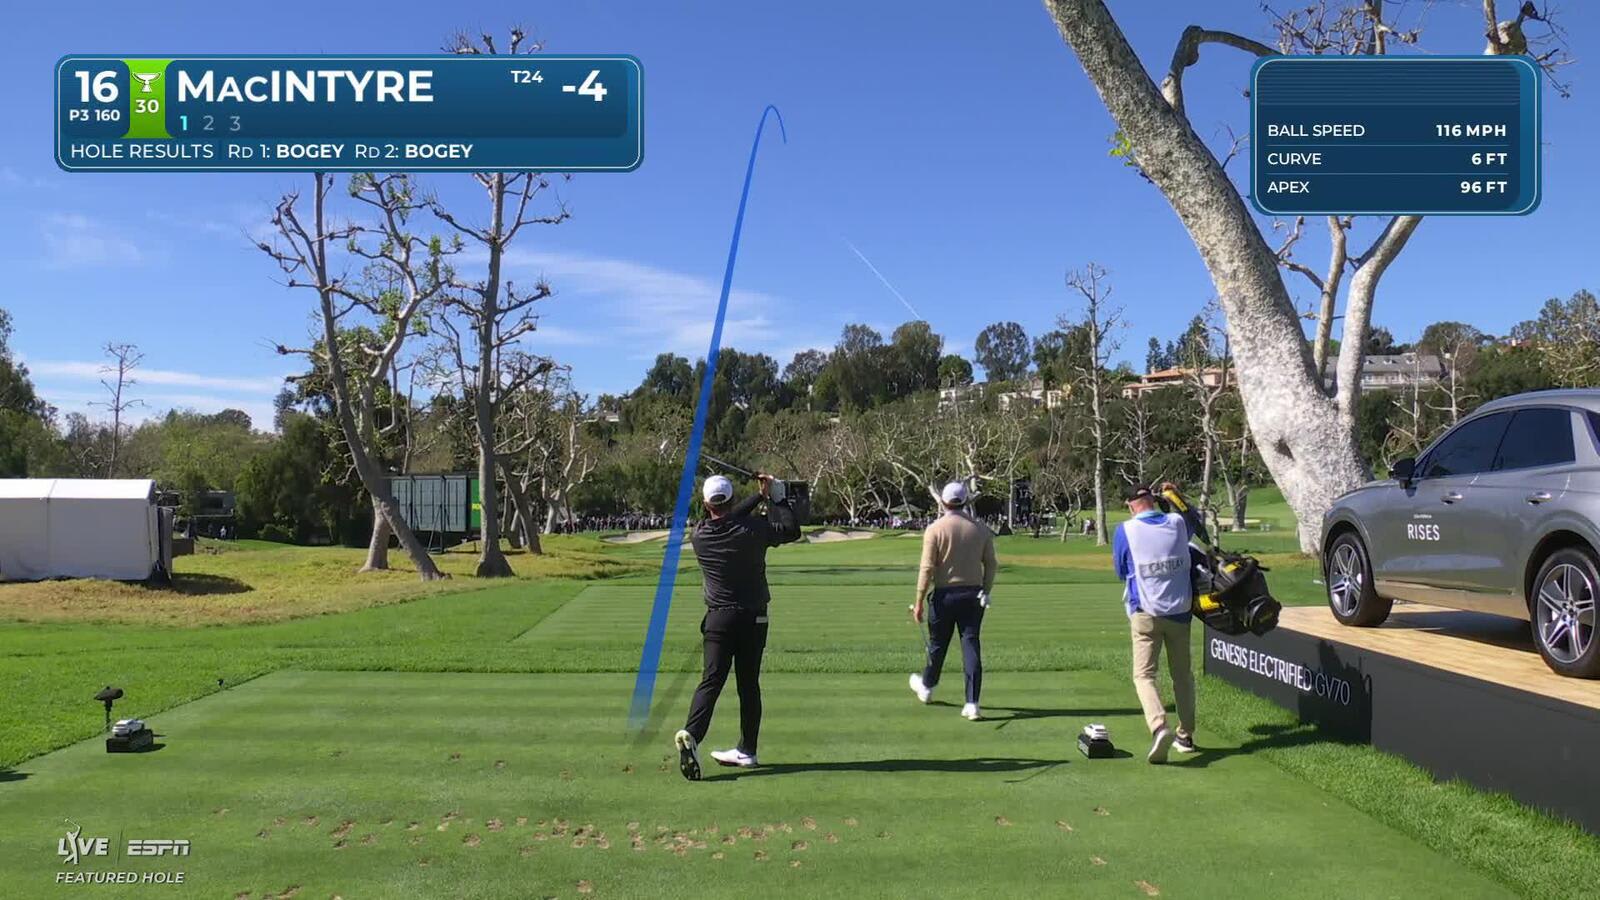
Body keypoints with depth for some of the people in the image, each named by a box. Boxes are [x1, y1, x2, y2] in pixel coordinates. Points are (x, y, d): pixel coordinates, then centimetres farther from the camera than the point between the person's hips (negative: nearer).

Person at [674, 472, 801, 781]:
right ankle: (747, 750, 14)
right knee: (749, 684, 9)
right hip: (753, 617, 0)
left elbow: (730, 520, 14)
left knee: (711, 681, -2)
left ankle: (691, 734, -24)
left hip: (719, 618, 0)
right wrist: (774, 496, 9)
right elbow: (792, 530, 3)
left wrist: (760, 496, 16)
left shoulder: (699, 535, -4)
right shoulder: (753, 529, -11)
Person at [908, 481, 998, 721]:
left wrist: (919, 602, -8)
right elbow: (991, 564, 5)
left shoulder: (934, 529, -9)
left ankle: (926, 687, 38)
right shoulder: (982, 530, 1)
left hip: (944, 595, -2)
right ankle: (972, 704, -2)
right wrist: (986, 592, 18)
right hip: (973, 595, 2)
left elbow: (927, 568, -12)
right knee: (971, 646, 1)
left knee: (937, 645, 15)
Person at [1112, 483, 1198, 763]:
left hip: (1145, 613, -4)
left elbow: (1121, 572, 3)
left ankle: (1159, 727, -25)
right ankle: (1186, 735, 25)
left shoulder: (1125, 531, -10)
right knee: (1182, 674, 17)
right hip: (1180, 611, 4)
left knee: (1144, 674, -2)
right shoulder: (1178, 522, -1)